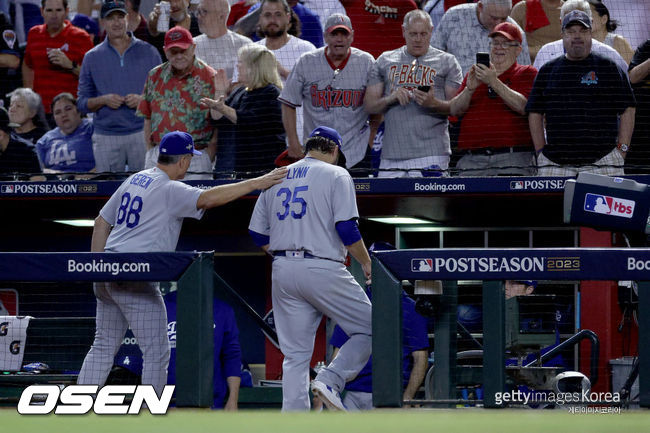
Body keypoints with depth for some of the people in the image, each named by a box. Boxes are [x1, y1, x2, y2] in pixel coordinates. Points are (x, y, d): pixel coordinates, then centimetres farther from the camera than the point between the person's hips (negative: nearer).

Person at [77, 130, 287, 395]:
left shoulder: (134, 181, 15)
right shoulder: (169, 189, -10)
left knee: (104, 347, 15)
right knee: (156, 352, 0)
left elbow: (101, 223, 18)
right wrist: (256, 183, -25)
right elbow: (209, 198, -25)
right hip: (135, 279, -9)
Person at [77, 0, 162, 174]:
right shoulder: (92, 57, 10)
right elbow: (82, 103, 9)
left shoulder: (148, 52, 8)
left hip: (142, 134, -1)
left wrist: (143, 99, -11)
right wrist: (104, 100, -10)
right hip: (106, 138, 1)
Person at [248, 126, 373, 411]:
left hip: (282, 271, 6)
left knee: (295, 354, 8)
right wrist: (366, 262, 1)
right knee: (368, 330, 6)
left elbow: (258, 234, 14)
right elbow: (347, 229, -11)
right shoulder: (336, 175, -1)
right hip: (322, 269, -6)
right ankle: (329, 381, -14)